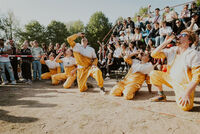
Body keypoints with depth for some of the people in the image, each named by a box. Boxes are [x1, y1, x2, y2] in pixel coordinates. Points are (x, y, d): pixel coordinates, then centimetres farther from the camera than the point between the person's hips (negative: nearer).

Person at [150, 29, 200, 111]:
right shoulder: (172, 50, 0)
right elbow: (153, 54, -7)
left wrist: (187, 93, -25)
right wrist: (165, 42, -13)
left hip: (184, 85, -5)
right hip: (170, 79, 6)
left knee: (185, 106, -28)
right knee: (153, 74, -7)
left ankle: (187, 97, 9)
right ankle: (161, 96, 11)